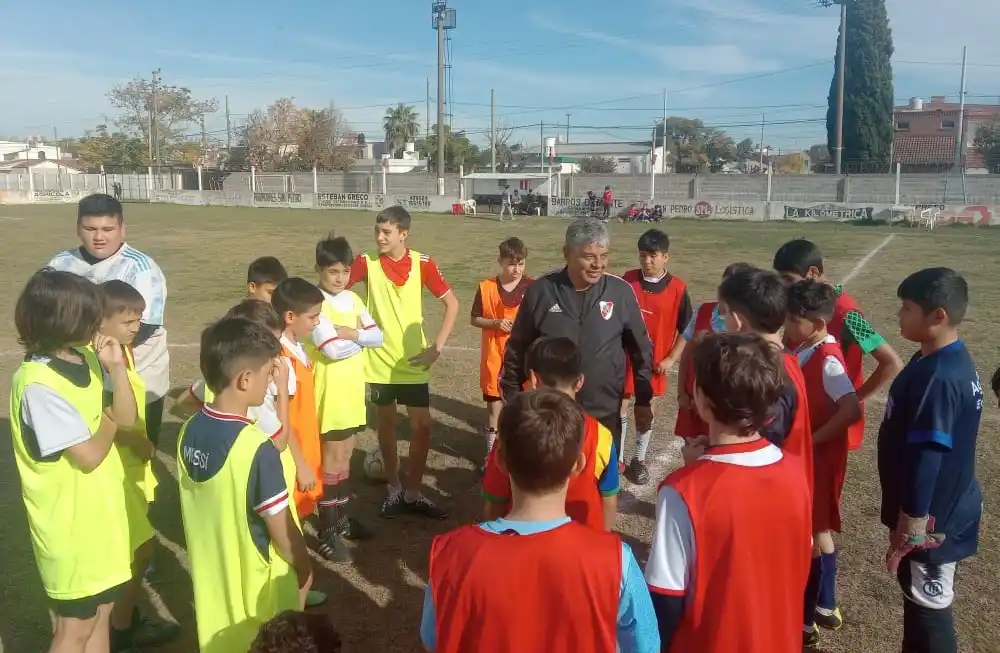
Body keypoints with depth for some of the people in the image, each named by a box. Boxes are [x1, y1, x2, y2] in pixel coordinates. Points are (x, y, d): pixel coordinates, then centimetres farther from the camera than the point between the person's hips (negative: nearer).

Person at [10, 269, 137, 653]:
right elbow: (90, 455, -25)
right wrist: (109, 420, -6)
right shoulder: (38, 384, -26)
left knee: (100, 608, 21)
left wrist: (116, 368, -14)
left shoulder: (87, 358, -1)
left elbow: (126, 418, -1)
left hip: (100, 508, 8)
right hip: (69, 519, -7)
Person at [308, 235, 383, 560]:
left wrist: (350, 333, -17)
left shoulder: (352, 299, 7)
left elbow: (378, 336, -1)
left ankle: (342, 517, 30)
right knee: (331, 458, 0)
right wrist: (360, 338, -10)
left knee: (345, 455, 16)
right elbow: (332, 349, -25)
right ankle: (327, 531, 10)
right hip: (329, 392, -7)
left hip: (353, 390, 7)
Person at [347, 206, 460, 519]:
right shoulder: (366, 262, -8)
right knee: (387, 424, 12)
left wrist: (437, 347, -8)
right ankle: (393, 488, 29)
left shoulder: (423, 263, -7)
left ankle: (413, 493, 18)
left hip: (413, 362, 0)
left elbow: (452, 303, -2)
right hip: (379, 361, 0)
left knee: (421, 426, 2)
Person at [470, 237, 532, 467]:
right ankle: (492, 450, 22)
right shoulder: (486, 287, -5)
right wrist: (496, 323, -14)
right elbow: (475, 319, 2)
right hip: (494, 354, 0)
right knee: (494, 400, 9)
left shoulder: (532, 287, -6)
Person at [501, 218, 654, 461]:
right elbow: (517, 349, 2)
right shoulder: (540, 291, -8)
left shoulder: (621, 291, -8)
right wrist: (513, 400, 4)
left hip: (604, 415, 0)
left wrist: (643, 401, 6)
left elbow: (641, 349, 3)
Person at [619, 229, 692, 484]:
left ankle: (639, 460, 28)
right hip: (626, 356, 0)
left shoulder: (678, 288, -9)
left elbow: (686, 329, -2)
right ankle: (617, 458, 21)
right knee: (620, 406, 7)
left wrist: (671, 359, -6)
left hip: (655, 360, 0)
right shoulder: (628, 280, -6)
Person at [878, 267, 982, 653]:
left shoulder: (939, 378, -28)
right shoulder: (947, 361, 3)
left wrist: (909, 529, -19)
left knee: (928, 605, 8)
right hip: (942, 506, 9)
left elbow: (926, 460, -26)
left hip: (931, 518, -9)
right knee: (918, 597, 23)